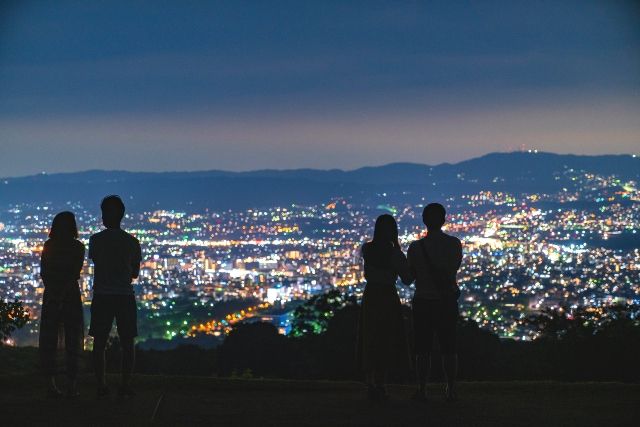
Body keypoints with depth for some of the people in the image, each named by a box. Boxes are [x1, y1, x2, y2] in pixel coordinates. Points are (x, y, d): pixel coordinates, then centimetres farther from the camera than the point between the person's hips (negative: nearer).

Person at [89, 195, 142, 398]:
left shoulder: (96, 240, -2)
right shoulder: (132, 242, 2)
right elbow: (135, 273, 10)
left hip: (101, 296, 0)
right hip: (125, 296, 1)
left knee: (99, 342, 5)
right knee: (127, 343, 4)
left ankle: (101, 385, 1)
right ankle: (126, 385, -1)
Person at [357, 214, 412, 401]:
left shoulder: (366, 249, -2)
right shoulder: (395, 253, -13)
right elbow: (407, 280, -8)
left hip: (370, 298, 4)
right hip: (388, 298, -4)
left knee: (370, 343, 13)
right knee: (386, 344, 3)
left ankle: (370, 385, 11)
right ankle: (380, 386, -1)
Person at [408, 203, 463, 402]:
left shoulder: (416, 247, -10)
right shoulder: (454, 243, -4)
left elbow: (411, 275, 0)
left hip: (423, 301, -2)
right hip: (448, 301, 2)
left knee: (423, 349, 3)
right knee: (448, 348, 9)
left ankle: (422, 390, 1)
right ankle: (451, 390, 9)